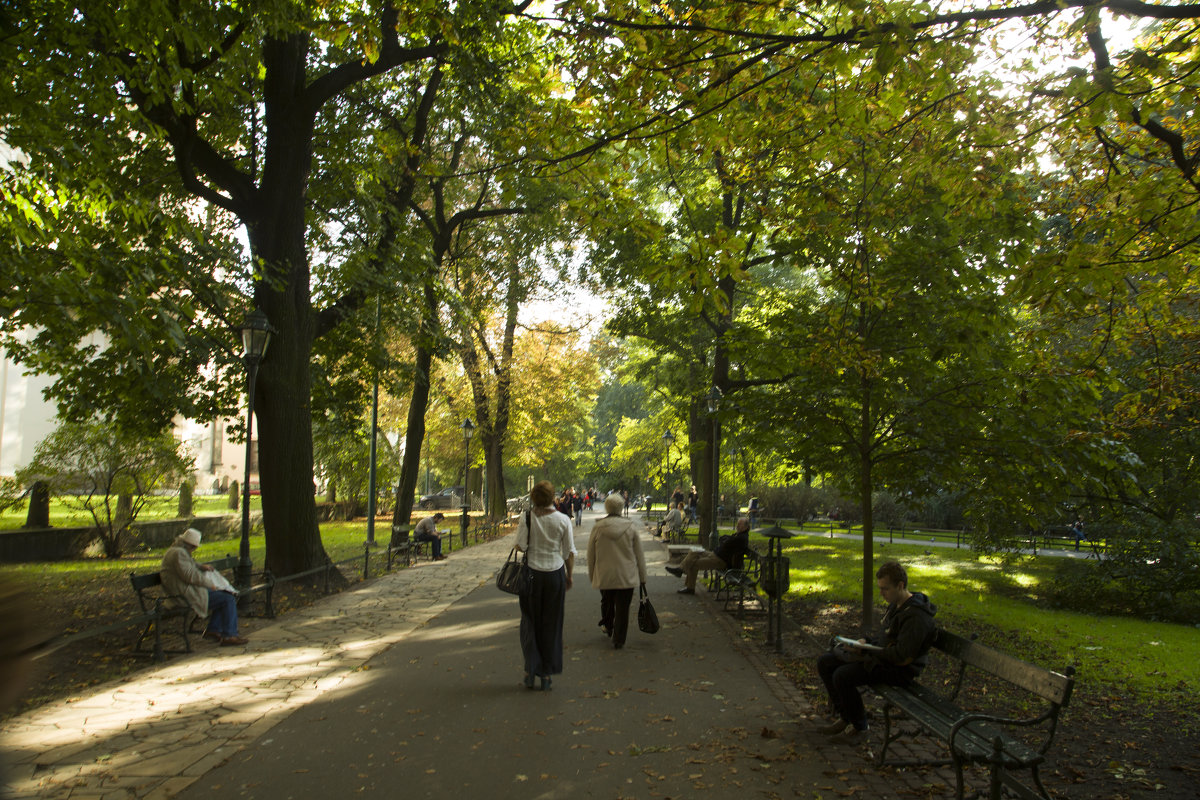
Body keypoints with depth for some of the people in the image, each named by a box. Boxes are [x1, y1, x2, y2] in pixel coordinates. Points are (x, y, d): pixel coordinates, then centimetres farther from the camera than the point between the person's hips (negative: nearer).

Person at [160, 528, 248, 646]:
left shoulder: (176, 550, 15)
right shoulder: (178, 553, -19)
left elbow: (190, 566, 29)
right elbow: (190, 575, -24)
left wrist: (202, 567, 10)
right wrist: (209, 584, -13)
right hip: (187, 595, -11)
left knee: (224, 595, 18)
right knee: (229, 599, -13)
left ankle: (213, 630, 15)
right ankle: (229, 636, -12)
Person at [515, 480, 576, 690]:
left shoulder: (526, 518, -8)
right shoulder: (563, 520, -6)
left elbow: (520, 546, -9)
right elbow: (570, 553, -1)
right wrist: (569, 576, 10)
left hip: (531, 572, 0)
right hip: (555, 573, 0)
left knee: (530, 621, 13)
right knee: (552, 624, 11)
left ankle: (530, 669, 6)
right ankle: (546, 674, 17)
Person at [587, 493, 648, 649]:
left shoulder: (597, 528, -5)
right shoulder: (630, 528, -5)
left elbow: (591, 555, 3)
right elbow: (639, 555, 1)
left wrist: (591, 575, 16)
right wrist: (642, 577, 10)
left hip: (604, 576, 2)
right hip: (627, 576, -1)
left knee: (606, 603, 24)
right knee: (622, 608, 5)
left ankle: (607, 628, 43)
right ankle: (619, 640, 8)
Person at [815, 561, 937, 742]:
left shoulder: (916, 616, -23)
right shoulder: (896, 605, 8)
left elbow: (903, 656, -26)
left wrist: (866, 650, -20)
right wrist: (867, 642, 1)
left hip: (899, 670, -10)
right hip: (881, 656, 10)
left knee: (842, 675, -27)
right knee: (824, 662, 2)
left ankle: (859, 727, -6)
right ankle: (843, 714, 8)